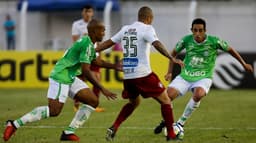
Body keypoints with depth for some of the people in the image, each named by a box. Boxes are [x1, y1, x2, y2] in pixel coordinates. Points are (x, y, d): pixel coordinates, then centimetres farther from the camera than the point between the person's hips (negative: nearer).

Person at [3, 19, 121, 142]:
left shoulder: (90, 43, 13)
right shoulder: (87, 44, -19)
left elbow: (95, 61, 32)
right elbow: (86, 71, -23)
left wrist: (113, 66, 24)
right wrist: (102, 89, -21)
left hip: (71, 78, 10)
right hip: (61, 77, -10)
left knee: (93, 101, 3)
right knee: (54, 111, -17)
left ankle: (69, 132, 3)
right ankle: (15, 124, -10)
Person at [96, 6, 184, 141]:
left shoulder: (125, 29, 14)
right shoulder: (147, 29, -5)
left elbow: (108, 42, 20)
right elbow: (156, 44, -22)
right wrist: (172, 58, -30)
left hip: (127, 75, 7)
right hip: (143, 74, -6)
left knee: (133, 102, 28)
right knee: (165, 100, 6)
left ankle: (113, 128, 12)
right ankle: (171, 135, 2)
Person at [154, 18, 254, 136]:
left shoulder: (214, 41, -13)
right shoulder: (186, 40, -8)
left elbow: (230, 50, 4)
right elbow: (174, 53, 11)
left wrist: (244, 64, 12)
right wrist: (170, 72, 8)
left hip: (203, 78, -2)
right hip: (185, 76, 2)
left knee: (198, 95, -36)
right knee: (168, 95, -17)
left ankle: (181, 122, -17)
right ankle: (165, 122, 13)